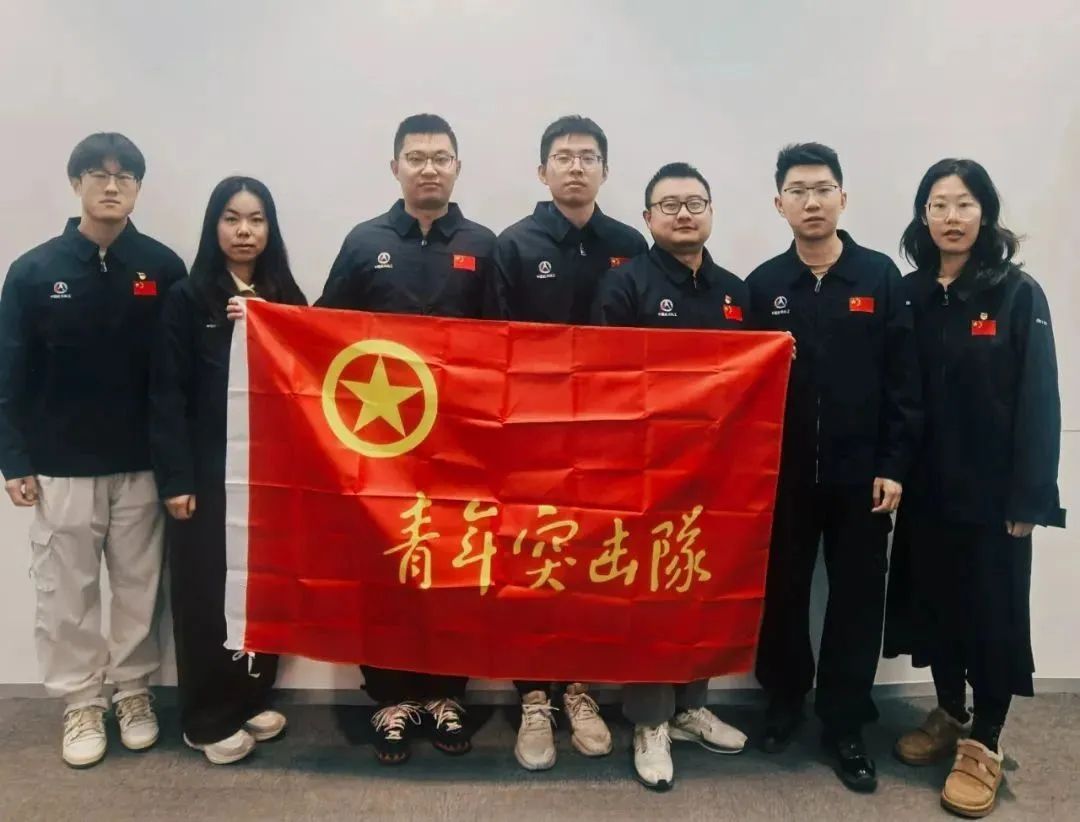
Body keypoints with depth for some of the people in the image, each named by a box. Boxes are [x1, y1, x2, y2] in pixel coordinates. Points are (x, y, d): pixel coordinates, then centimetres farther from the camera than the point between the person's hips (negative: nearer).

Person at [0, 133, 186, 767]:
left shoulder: (164, 268, -1)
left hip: (143, 465, 0)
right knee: (67, 594, 8)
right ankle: (83, 705, 25)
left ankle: (134, 692, 28)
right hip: (61, 467, 0)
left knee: (140, 588, 11)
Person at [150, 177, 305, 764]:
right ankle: (208, 720, 19)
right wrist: (176, 478, -11)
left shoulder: (286, 298, 9)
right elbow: (168, 395, -6)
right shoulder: (187, 298, -2)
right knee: (206, 592, 5)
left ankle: (253, 699, 27)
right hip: (209, 470, -3)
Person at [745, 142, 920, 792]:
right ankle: (784, 700, 31)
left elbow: (904, 380, -2)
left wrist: (893, 466, -6)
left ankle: (846, 723, 24)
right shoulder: (763, 285, 2)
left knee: (858, 599, 8)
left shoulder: (881, 277, 0)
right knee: (782, 594, 11)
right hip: (783, 474, 1)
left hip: (861, 475, 0)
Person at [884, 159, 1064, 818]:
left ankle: (984, 746, 20)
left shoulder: (1019, 294, -5)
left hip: (991, 489, -3)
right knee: (934, 601, 13)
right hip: (926, 486, 4)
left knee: (992, 611, 6)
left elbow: (1039, 401, -8)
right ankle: (949, 717, 32)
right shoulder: (908, 294, 4)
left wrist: (1029, 497, -12)